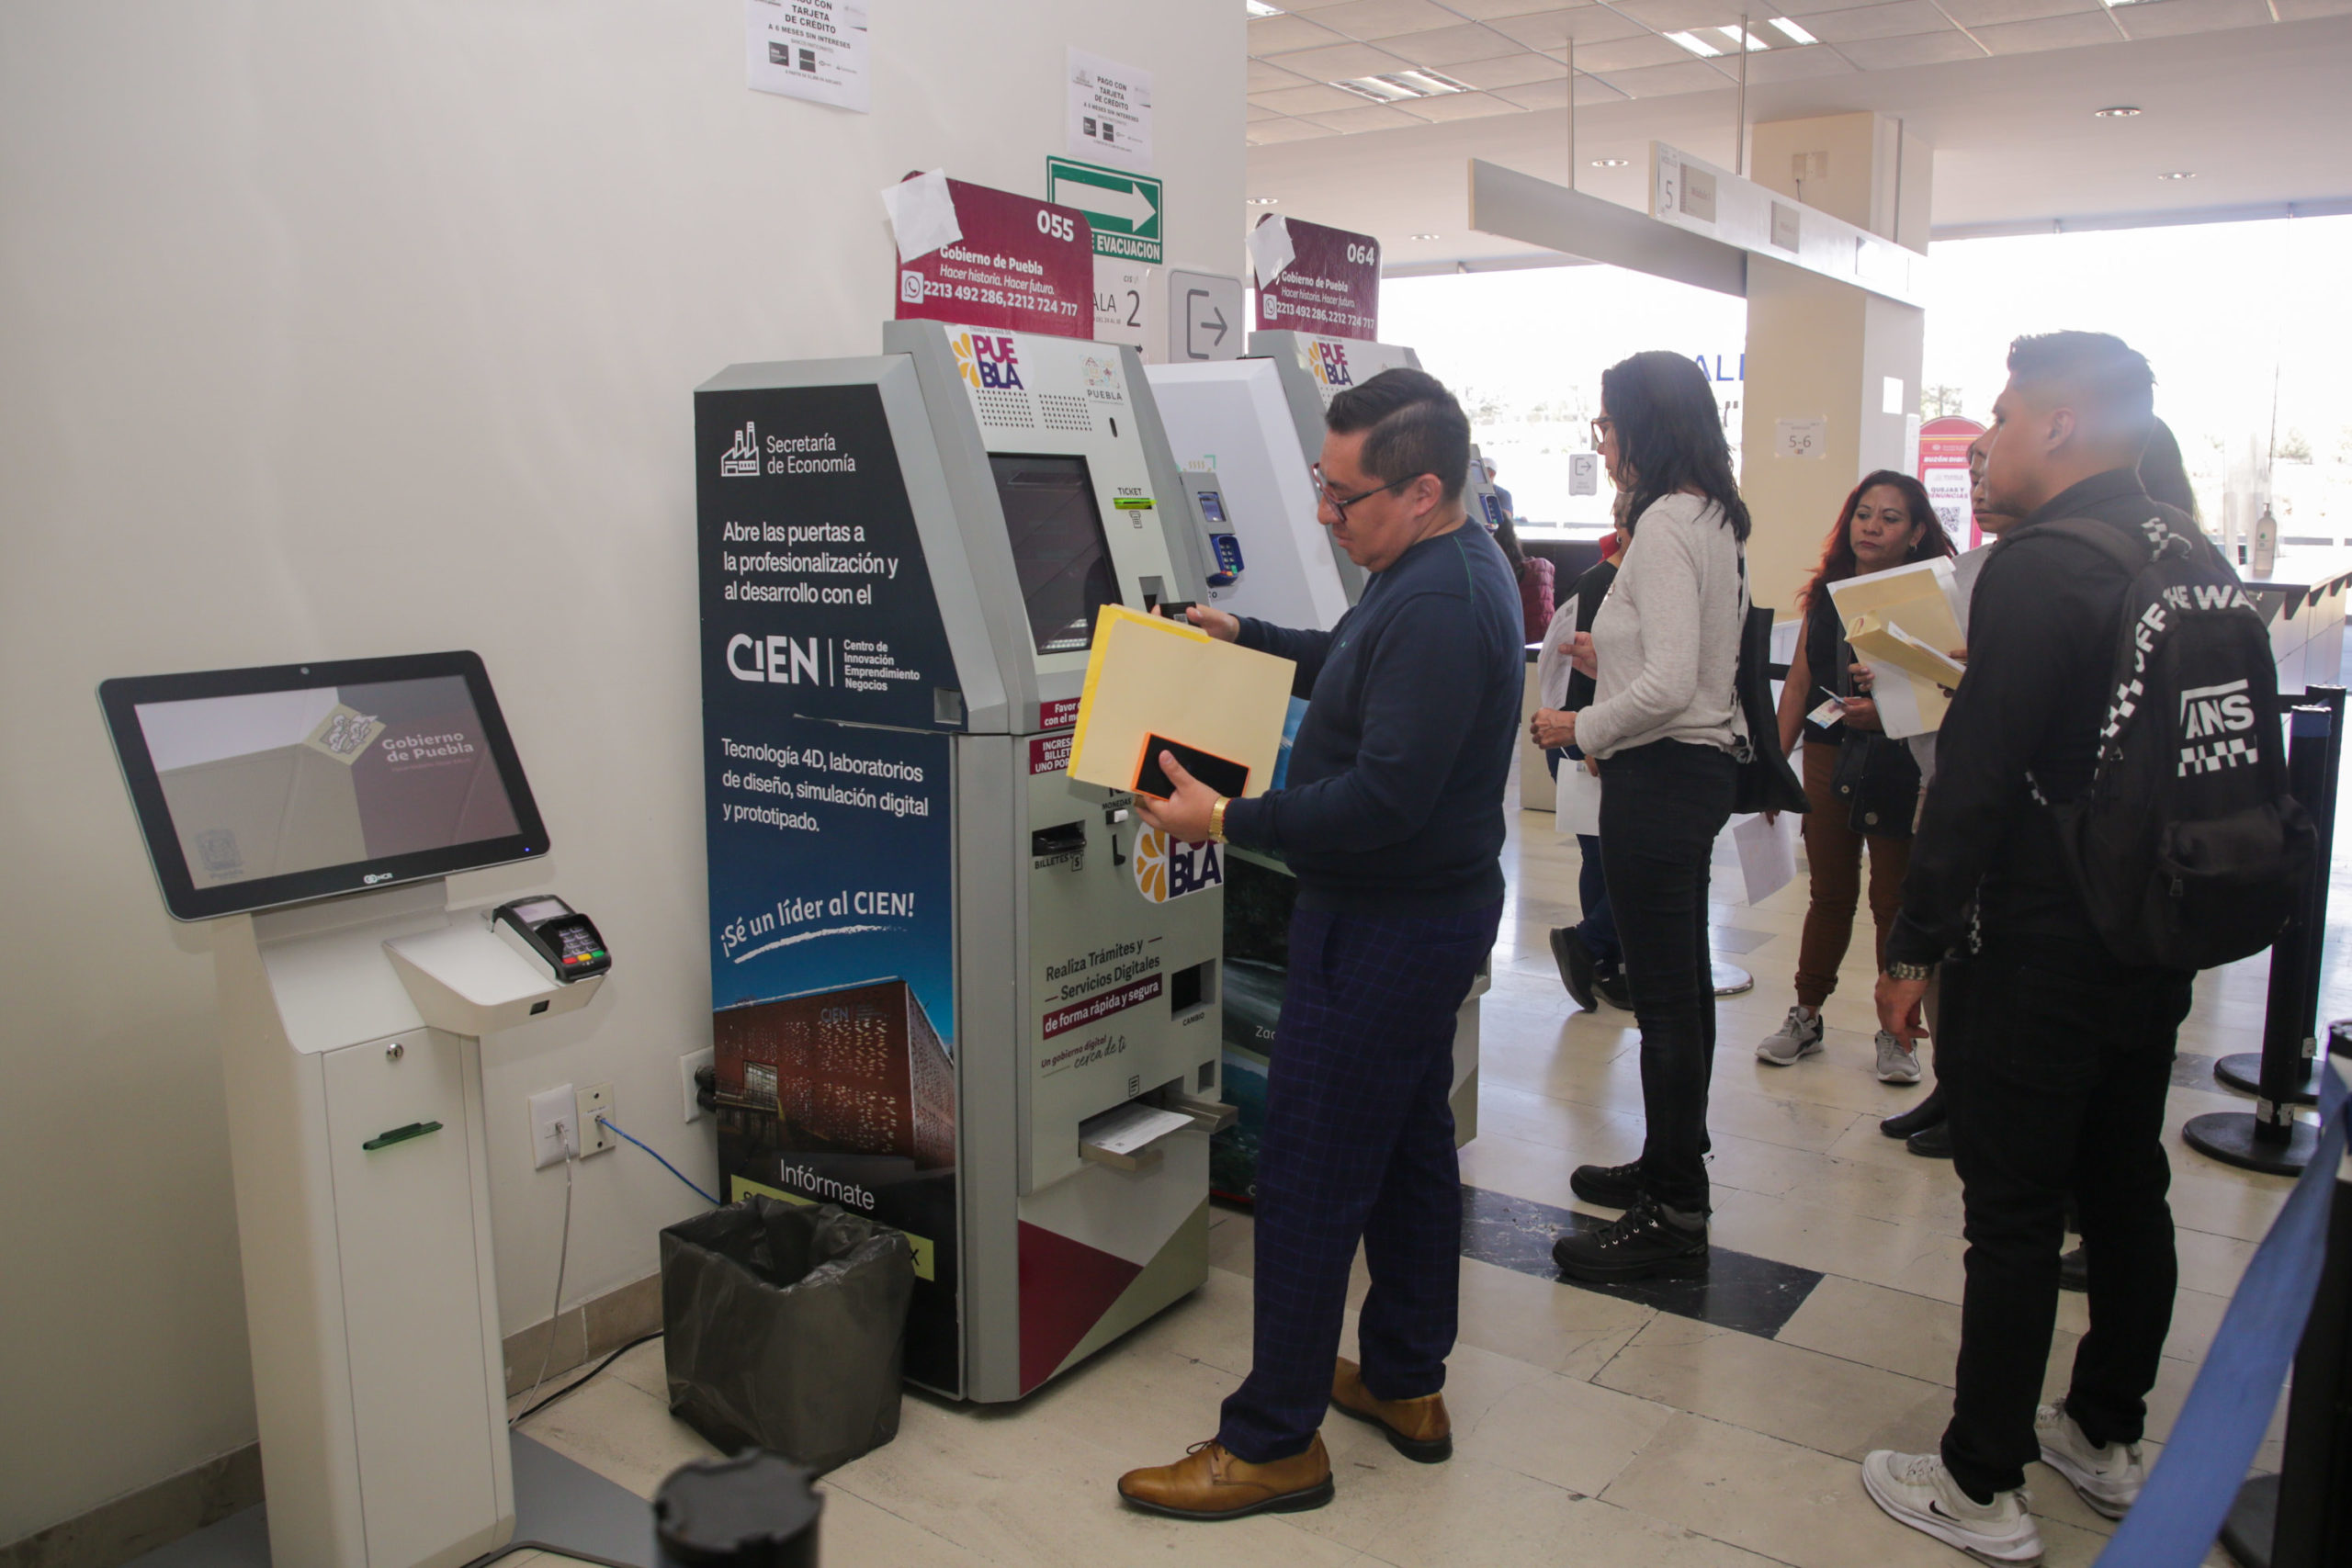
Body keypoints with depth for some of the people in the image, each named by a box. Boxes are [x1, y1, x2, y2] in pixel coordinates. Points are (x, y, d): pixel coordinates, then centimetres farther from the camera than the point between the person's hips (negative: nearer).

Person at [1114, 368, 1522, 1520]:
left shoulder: (1436, 605, -26)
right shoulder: (1451, 569, 8)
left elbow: (1382, 799, -30)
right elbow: (1356, 668, 25)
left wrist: (1226, 820, -24)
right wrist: (1243, 637, 17)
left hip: (1383, 928, -11)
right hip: (1436, 907, 11)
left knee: (1308, 1180, -1)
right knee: (1409, 1143, 19)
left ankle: (1273, 1443, 12)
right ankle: (1405, 1383, 35)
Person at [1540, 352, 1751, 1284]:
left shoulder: (1664, 526, -18)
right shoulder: (1715, 521, 12)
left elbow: (1669, 685, -25)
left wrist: (1585, 729, -12)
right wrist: (1611, 658, 15)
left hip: (1660, 773, -11)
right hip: (1702, 762, 11)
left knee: (1664, 994, -3)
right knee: (1682, 984, 18)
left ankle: (1673, 1217, 7)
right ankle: (1671, 1168, 33)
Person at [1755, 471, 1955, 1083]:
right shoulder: (1828, 591, 10)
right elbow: (1799, 680, 12)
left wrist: (1886, 713, -26)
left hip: (1898, 767, -4)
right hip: (1828, 758, 4)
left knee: (1895, 899, 3)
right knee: (1829, 893, 12)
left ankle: (1896, 1031, 15)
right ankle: (1806, 1016, 22)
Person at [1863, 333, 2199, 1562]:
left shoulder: (2038, 568, -19)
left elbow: (1976, 778, -22)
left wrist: (1914, 946, -15)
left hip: (2036, 954, -8)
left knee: (2013, 1218, 1)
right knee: (2126, 1193, 18)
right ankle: (2105, 1438, 36)